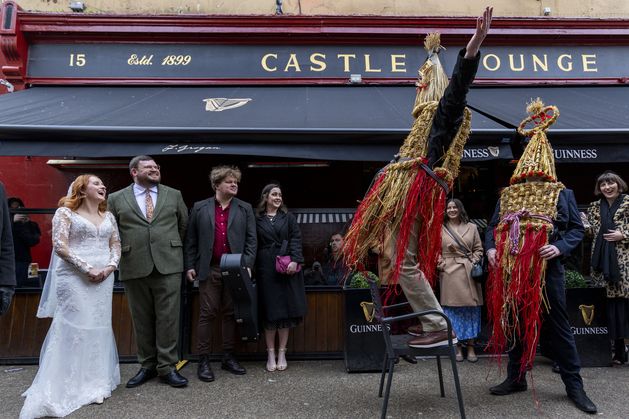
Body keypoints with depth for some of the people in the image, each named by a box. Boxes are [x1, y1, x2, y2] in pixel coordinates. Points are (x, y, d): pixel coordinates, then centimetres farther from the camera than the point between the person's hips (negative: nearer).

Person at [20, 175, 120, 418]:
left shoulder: (108, 216, 15)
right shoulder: (65, 212, 0)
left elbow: (116, 244, 13)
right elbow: (60, 246, -9)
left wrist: (110, 266, -6)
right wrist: (87, 268, -15)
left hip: (104, 279, 5)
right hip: (75, 278, -5)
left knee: (99, 326, 7)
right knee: (73, 327, -6)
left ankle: (95, 382, 18)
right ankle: (69, 386, 4)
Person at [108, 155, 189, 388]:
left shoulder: (174, 195, 9)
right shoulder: (116, 199, 6)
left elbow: (184, 224, 18)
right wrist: (124, 253, 11)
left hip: (168, 266, 0)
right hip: (134, 268, 0)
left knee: (168, 318, 0)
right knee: (142, 320, 9)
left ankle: (167, 367, 12)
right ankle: (147, 366, 23)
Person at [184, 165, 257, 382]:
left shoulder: (245, 209, 8)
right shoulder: (200, 208, 6)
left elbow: (251, 239, 4)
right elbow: (191, 240, 7)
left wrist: (248, 265, -6)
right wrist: (190, 266, 1)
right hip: (209, 269, -1)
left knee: (231, 314, 8)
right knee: (207, 314, 1)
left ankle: (228, 357, 20)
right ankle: (203, 360, 11)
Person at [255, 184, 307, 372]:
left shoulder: (288, 217, 10)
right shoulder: (257, 219, 6)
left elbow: (296, 239, 2)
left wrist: (295, 260, -12)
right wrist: (253, 267, -3)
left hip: (287, 268, 1)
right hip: (266, 269, -1)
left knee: (286, 310, 3)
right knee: (269, 311, 1)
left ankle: (281, 354, 14)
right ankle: (271, 354, 13)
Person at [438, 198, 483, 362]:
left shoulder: (471, 227, 10)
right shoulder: (441, 229, 5)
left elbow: (478, 249, 11)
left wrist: (474, 263, -3)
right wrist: (441, 264, -7)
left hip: (469, 273, 2)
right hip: (449, 273, -2)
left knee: (471, 309, 4)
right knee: (453, 310, 1)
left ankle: (470, 347, 14)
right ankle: (457, 347, 13)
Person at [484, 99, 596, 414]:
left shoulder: (563, 194, 5)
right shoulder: (507, 195, 11)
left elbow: (577, 229, 3)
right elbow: (493, 227, 14)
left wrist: (560, 247, -16)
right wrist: (491, 248, -5)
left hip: (547, 270, -2)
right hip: (511, 270, 3)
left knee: (557, 326, 5)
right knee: (515, 324, 12)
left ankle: (574, 385, 19)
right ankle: (516, 377, 26)